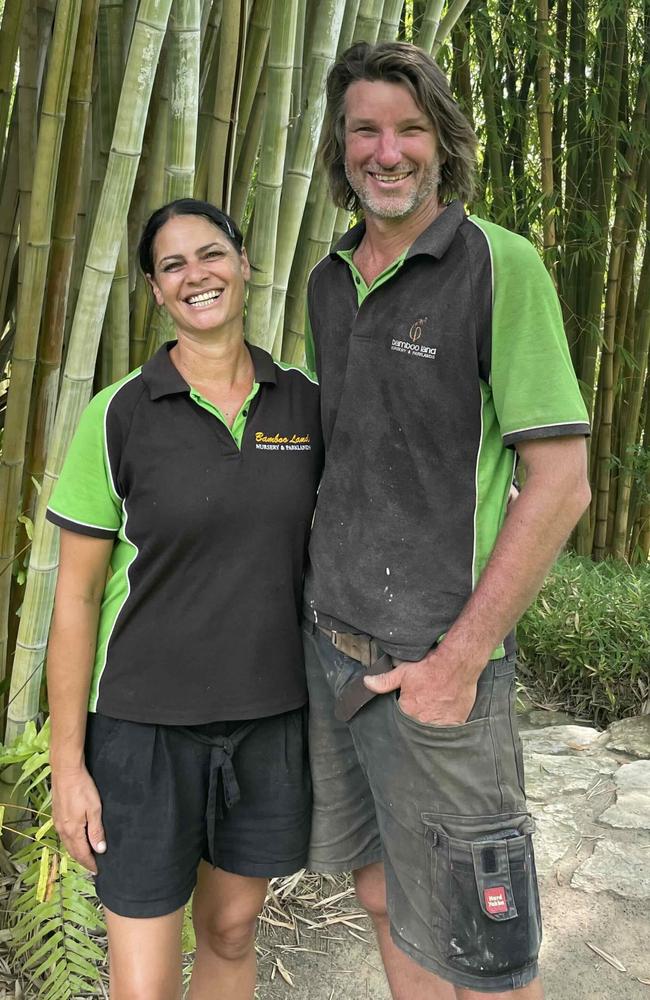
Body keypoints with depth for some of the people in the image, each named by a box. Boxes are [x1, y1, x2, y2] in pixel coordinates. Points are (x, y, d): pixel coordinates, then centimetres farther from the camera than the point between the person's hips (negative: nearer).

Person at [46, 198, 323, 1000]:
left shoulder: (305, 403, 0)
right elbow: (75, 595, -6)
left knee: (230, 933, 20)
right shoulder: (119, 416, -9)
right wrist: (67, 764, -6)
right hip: (146, 725, -2)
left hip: (271, 721, 3)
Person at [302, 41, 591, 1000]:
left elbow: (562, 481, -15)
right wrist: (317, 596, 12)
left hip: (431, 662, -6)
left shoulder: (499, 265, -11)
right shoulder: (328, 282, 10)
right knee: (381, 896, 21)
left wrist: (458, 658, -16)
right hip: (328, 639, 7)